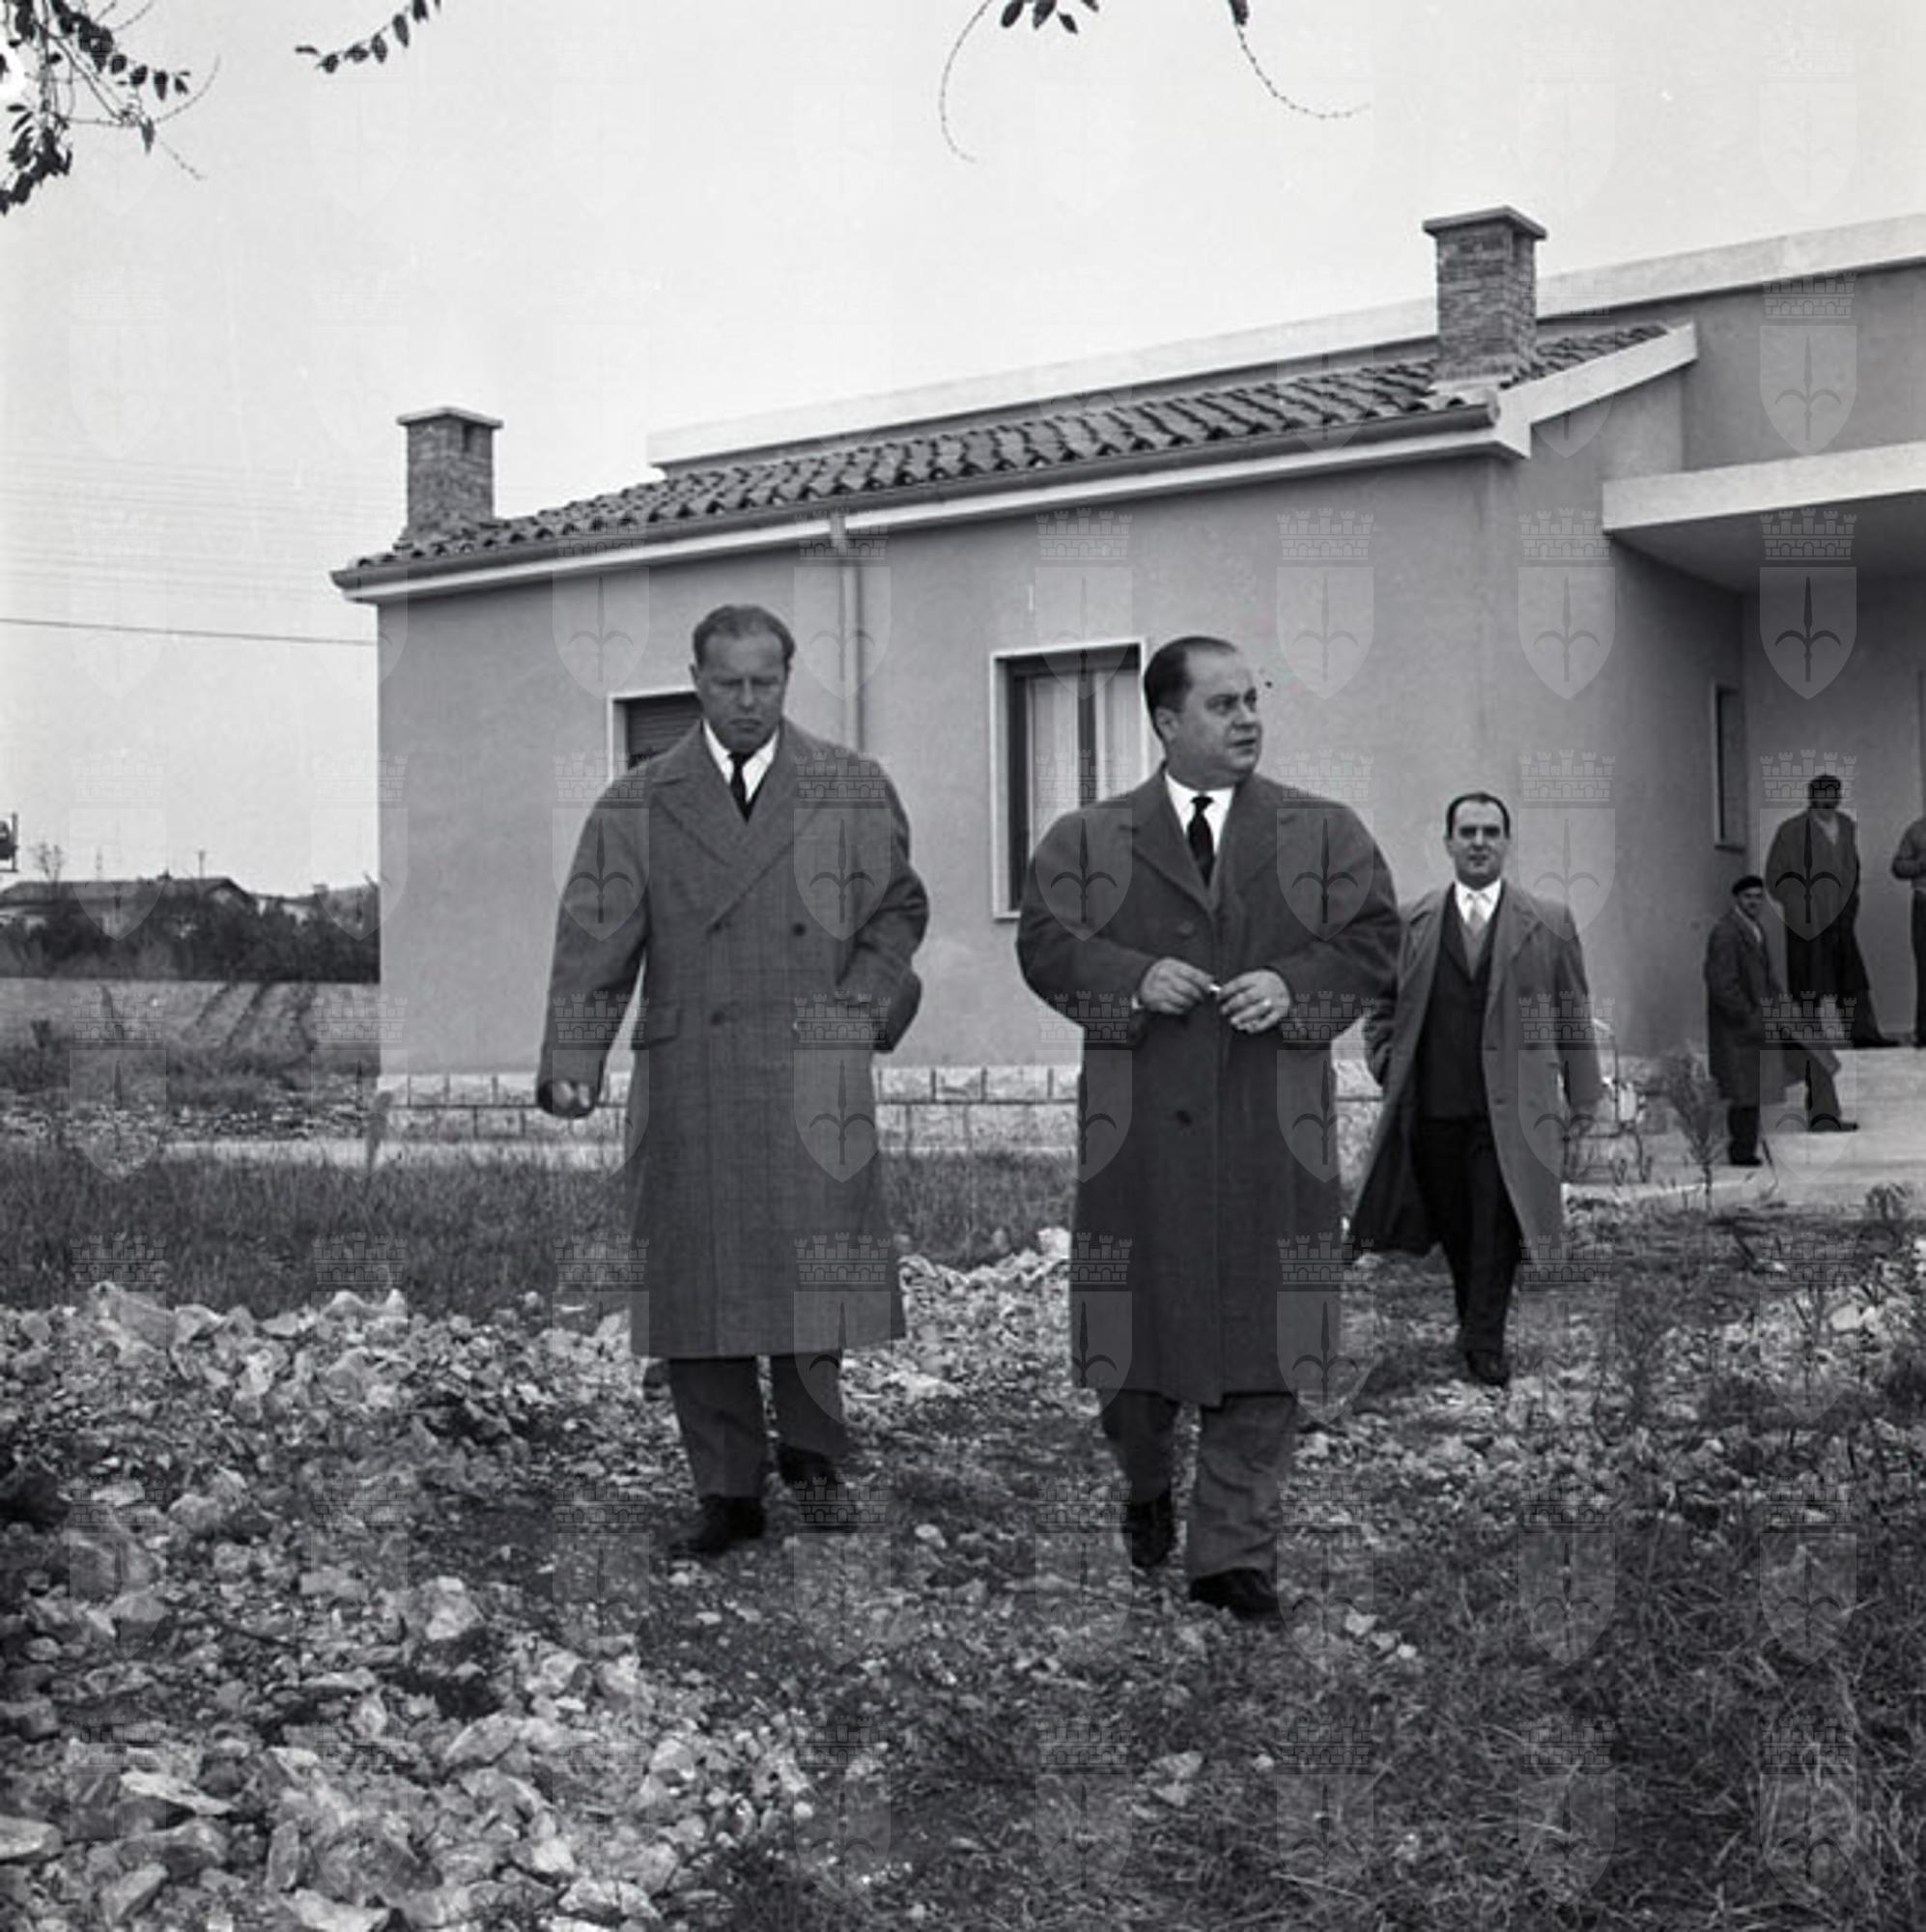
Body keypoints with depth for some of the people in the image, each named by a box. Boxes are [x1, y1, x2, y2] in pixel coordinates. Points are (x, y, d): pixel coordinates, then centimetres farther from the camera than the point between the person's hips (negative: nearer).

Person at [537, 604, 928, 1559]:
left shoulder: (854, 791, 12)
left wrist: (865, 1003, 2)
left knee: (813, 1262, -7)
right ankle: (727, 1492, 14)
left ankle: (810, 1448, 18)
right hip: (685, 1078, 1)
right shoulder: (636, 807, 9)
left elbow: (898, 909, 19)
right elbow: (593, 944, 1)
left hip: (810, 1070, 0)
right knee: (694, 1281, 2)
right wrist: (571, 1064, -11)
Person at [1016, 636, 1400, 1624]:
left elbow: (1372, 940, 6)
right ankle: (1147, 1486, 36)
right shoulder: (1086, 838, 9)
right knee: (1136, 1320, 7)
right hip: (1138, 1125, 0)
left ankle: (1233, 1552, 10)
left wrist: (1293, 985, -12)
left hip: (1271, 1128, 1)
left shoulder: (1325, 832, 11)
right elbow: (1043, 942, 1)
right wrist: (1134, 978, -15)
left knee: (1261, 1339, 0)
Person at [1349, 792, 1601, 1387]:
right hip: (1433, 1109, 2)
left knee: (1497, 1226, -6)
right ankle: (1472, 1319, 26)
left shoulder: (1548, 924, 6)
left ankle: (1486, 1342, 2)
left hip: (1509, 1109, -2)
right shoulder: (1411, 923, 9)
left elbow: (1574, 1016, 9)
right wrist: (1390, 1070, 4)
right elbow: (1382, 1008, 17)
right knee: (1454, 1227, 8)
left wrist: (1582, 1099, 7)